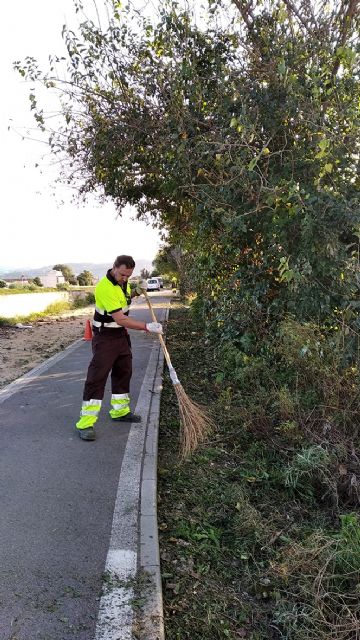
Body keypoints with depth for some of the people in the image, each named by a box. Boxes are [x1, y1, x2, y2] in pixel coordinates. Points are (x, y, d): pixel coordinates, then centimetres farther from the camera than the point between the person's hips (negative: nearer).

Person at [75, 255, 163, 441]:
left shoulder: (122, 281, 0)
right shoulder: (105, 287, -27)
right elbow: (120, 319, -30)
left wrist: (136, 291, 2)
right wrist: (147, 327, -29)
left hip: (121, 334, 9)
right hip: (105, 337, -9)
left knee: (124, 372, 15)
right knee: (97, 377, -8)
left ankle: (120, 411, 31)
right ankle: (85, 423, -3)